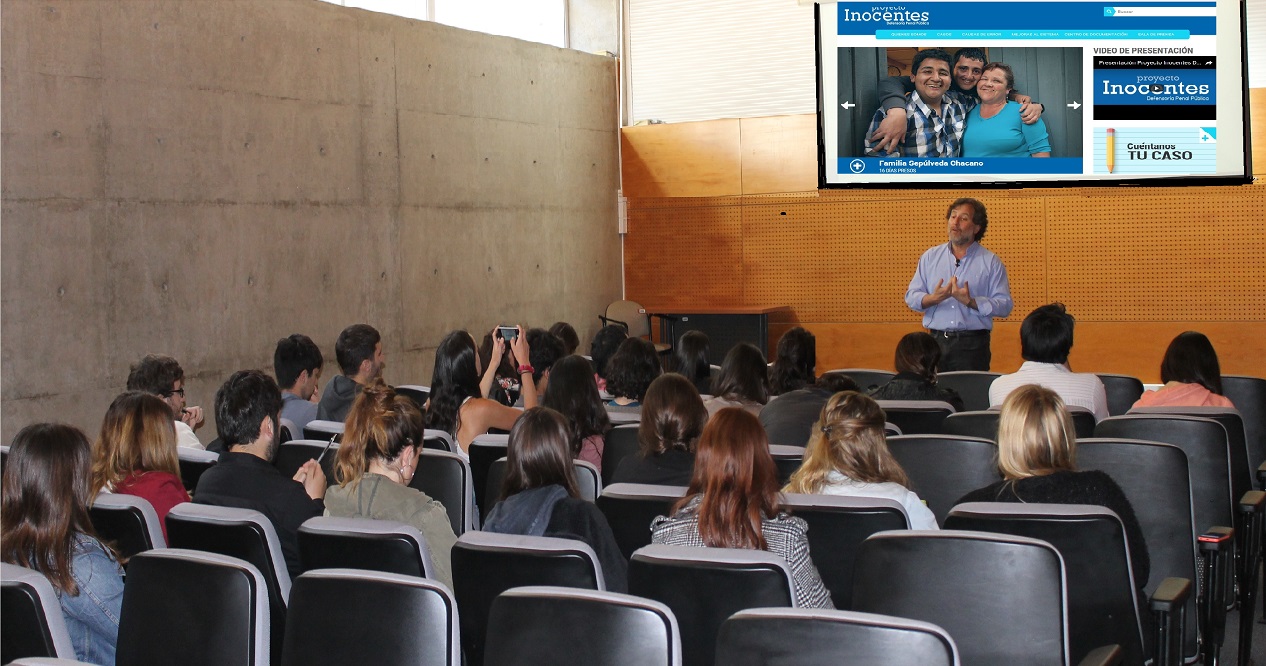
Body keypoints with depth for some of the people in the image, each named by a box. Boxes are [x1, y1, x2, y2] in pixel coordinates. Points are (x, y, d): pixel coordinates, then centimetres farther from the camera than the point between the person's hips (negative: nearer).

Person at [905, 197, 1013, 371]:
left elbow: (1005, 306, -4)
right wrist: (933, 298, -13)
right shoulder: (930, 257, 13)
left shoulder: (991, 262, 4)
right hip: (936, 342, 2)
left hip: (972, 344, -2)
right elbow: (911, 297, 8)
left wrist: (970, 302, -17)